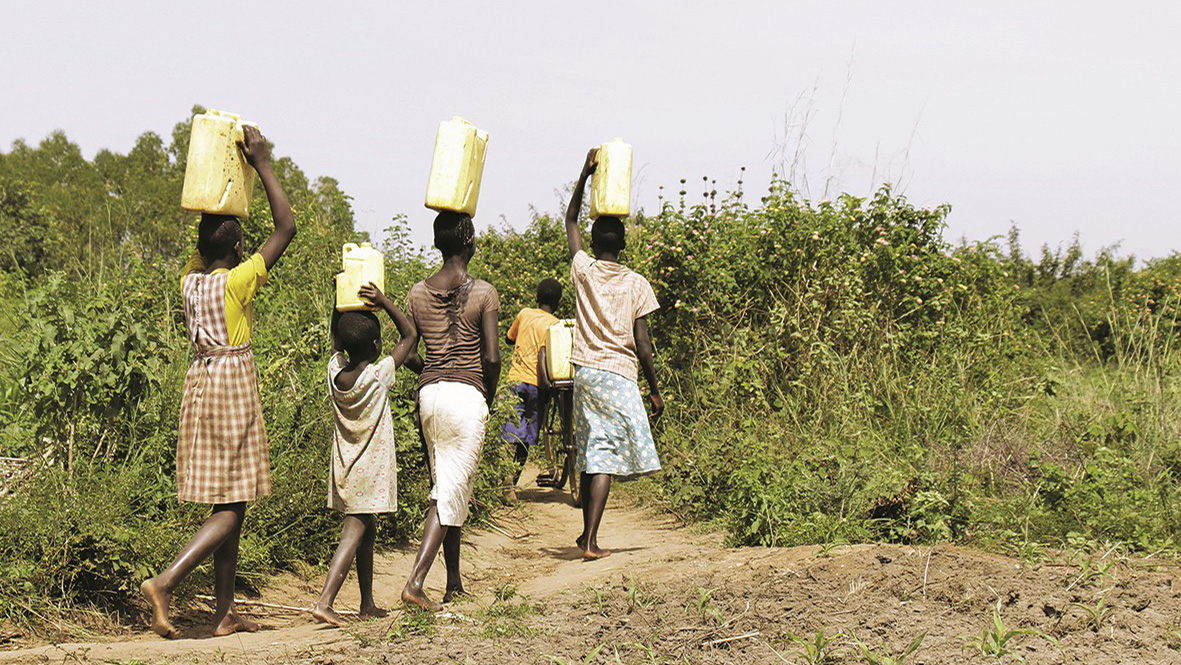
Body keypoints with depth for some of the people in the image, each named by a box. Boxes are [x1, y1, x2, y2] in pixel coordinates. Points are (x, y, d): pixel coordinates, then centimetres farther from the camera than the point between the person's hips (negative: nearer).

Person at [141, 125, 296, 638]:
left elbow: (209, 228, 23)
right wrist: (262, 165, -9)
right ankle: (165, 582, -20)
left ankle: (224, 613, 12)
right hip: (234, 388, -7)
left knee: (227, 505, 10)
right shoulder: (237, 281, -13)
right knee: (232, 506, -5)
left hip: (200, 383, 7)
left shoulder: (191, 278, 4)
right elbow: (286, 228, -12)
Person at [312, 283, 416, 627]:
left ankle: (368, 604, 25)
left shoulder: (335, 372, -3)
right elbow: (409, 335, -5)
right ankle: (324, 601, -19)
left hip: (343, 467, 6)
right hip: (371, 468, -6)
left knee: (365, 530, 17)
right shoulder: (378, 374, -15)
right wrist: (383, 301, -8)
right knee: (354, 531, -8)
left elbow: (336, 337, 18)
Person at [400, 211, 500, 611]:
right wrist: (490, 394, 6)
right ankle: (415, 581, -16)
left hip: (429, 393, 5)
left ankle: (454, 583, 22)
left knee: (444, 488, 16)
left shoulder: (418, 293, 6)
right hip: (468, 395, -5)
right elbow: (491, 357, -11)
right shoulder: (483, 293, -7)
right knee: (452, 492, -4)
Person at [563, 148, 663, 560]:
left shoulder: (583, 271, 3)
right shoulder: (636, 284, -3)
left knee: (591, 455, 13)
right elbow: (642, 344, -4)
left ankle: (588, 534, 21)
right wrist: (655, 390, 4)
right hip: (619, 374, -3)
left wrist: (585, 175, 18)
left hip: (585, 371, 3)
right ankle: (590, 539, -15)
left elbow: (570, 221, 20)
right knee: (605, 458, -6)